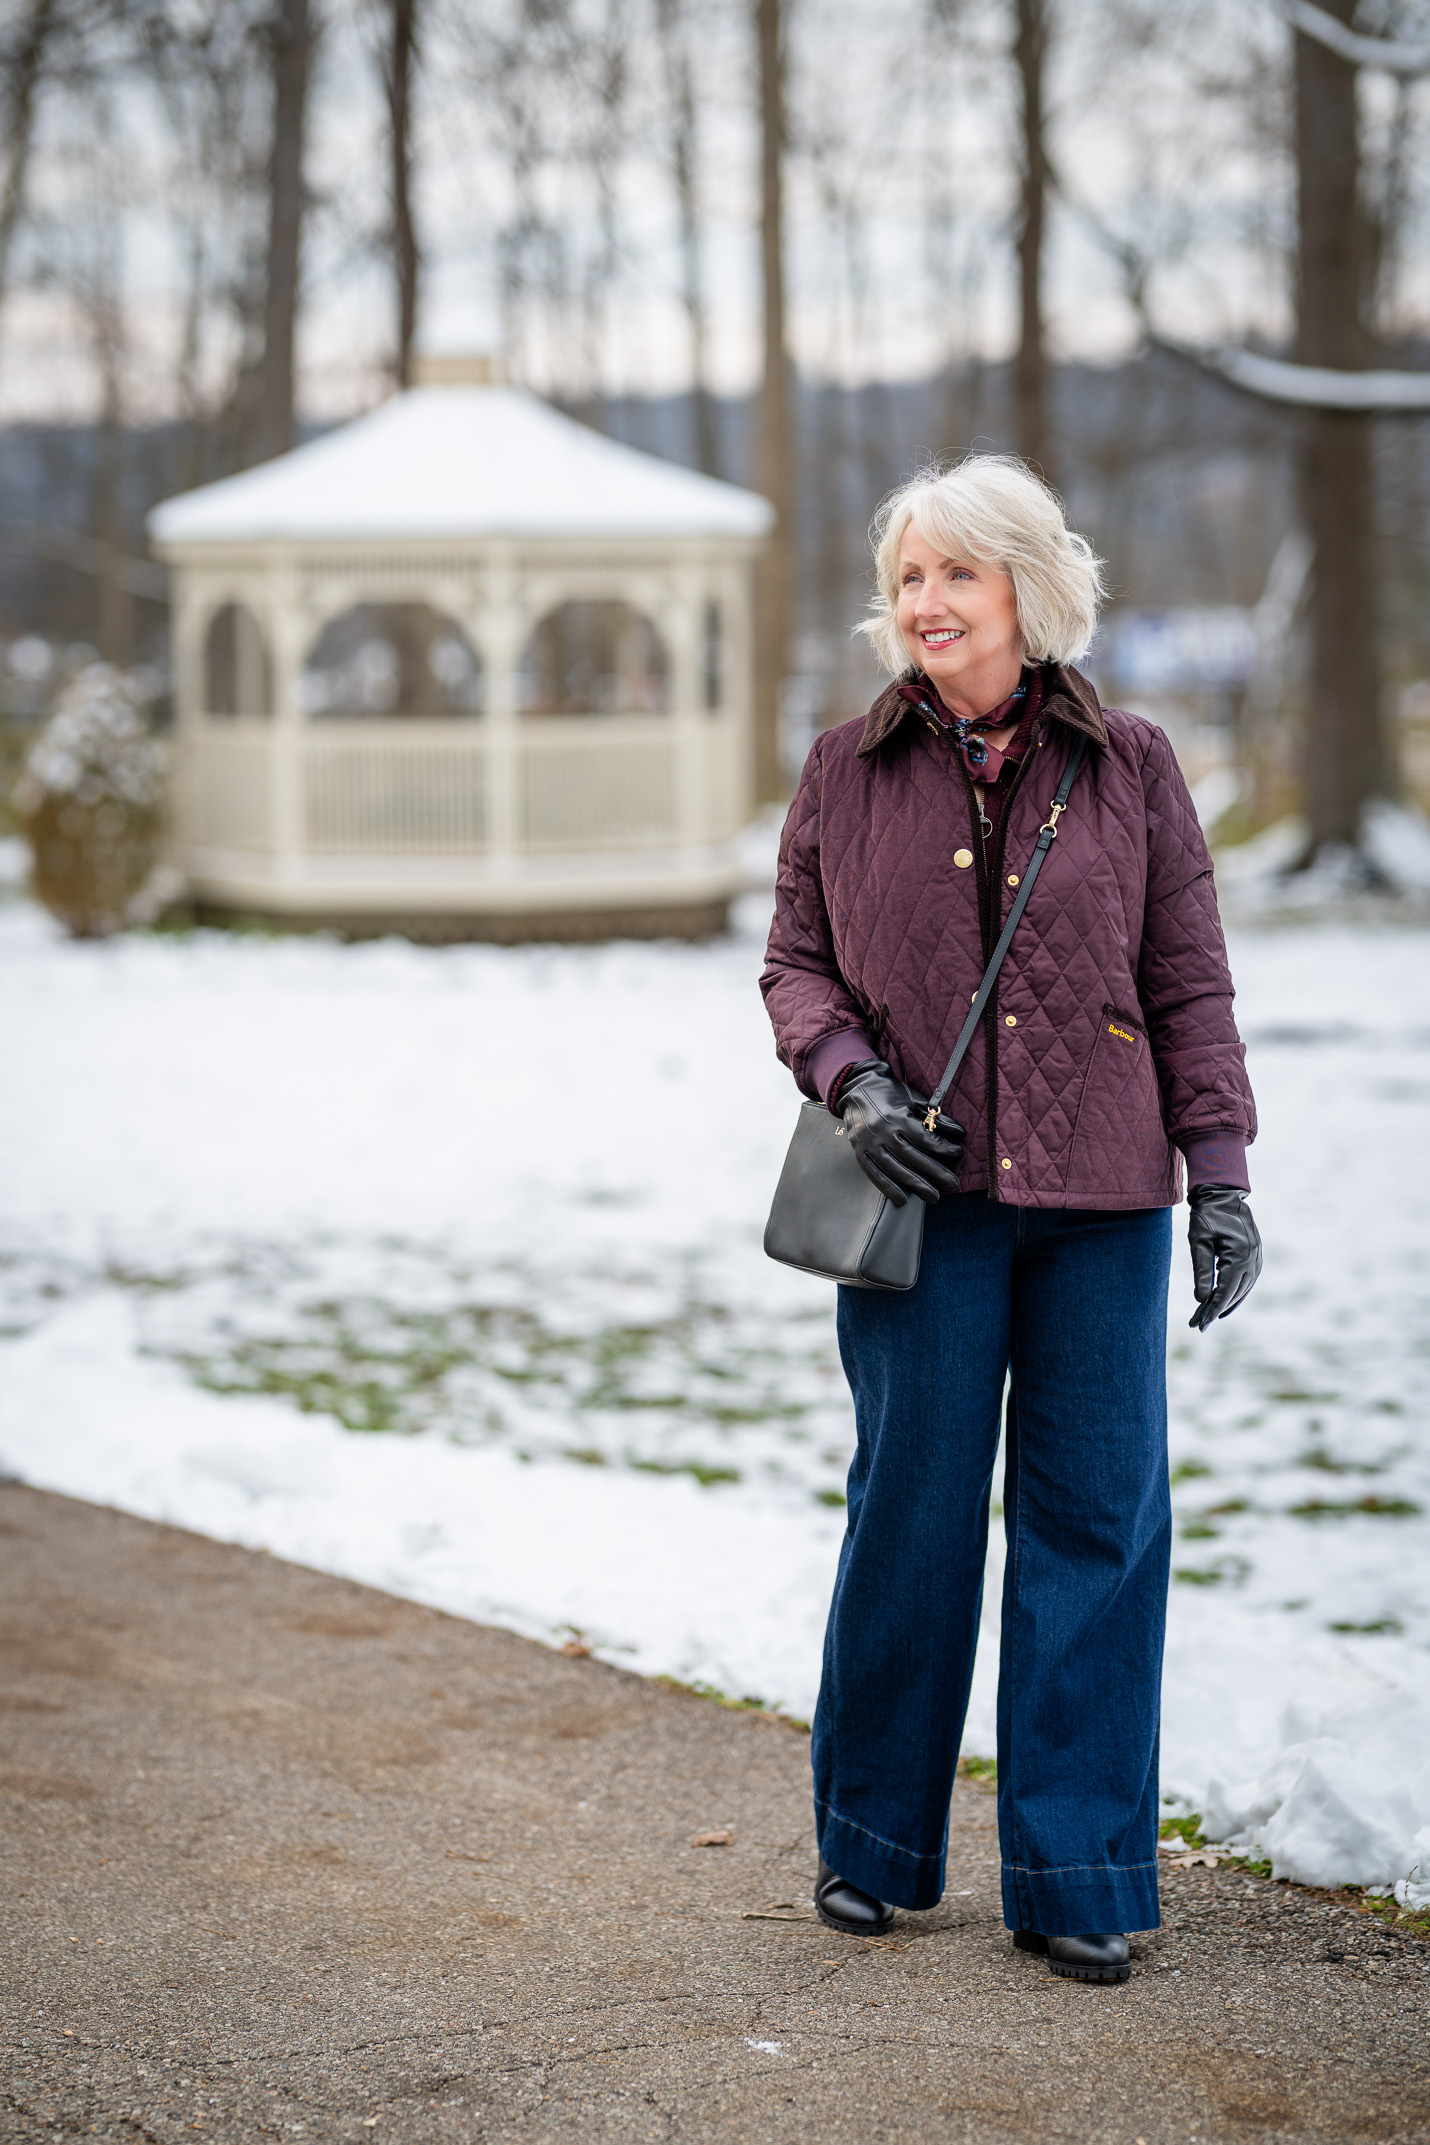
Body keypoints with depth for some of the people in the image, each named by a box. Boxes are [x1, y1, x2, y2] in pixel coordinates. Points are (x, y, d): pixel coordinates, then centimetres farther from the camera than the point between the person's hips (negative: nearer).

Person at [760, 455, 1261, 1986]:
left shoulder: (1129, 767, 5)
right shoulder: (849, 771, 6)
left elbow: (1188, 982, 6)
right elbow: (795, 959, 11)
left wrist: (1220, 1173, 1)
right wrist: (850, 1081, -8)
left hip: (1100, 1202, 1)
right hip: (925, 1195, 0)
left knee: (1098, 1523, 1)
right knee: (911, 1512, 3)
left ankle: (1072, 1879, 12)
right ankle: (872, 1843, 22)